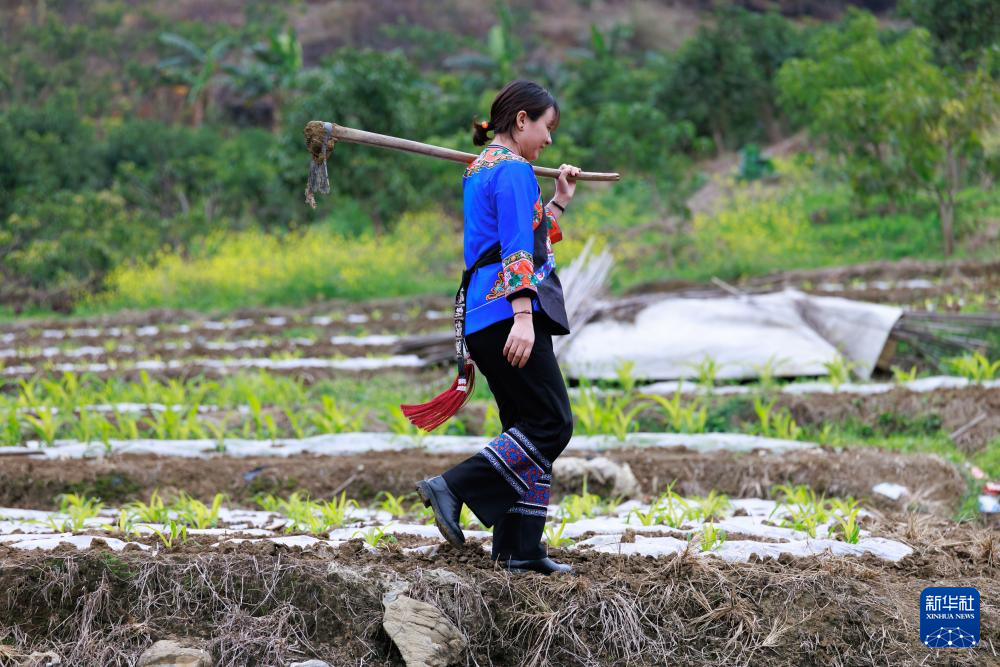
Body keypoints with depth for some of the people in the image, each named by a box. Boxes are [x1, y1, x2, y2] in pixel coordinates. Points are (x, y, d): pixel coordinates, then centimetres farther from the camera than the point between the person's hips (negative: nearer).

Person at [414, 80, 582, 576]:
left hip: (484, 318, 10)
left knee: (528, 428, 9)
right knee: (552, 424, -9)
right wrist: (523, 317, -26)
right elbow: (518, 248, -19)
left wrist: (558, 203, 30)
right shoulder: (513, 169, -7)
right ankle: (453, 487, -15)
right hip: (506, 313, -10)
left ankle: (519, 549, 6)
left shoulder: (480, 170, 23)